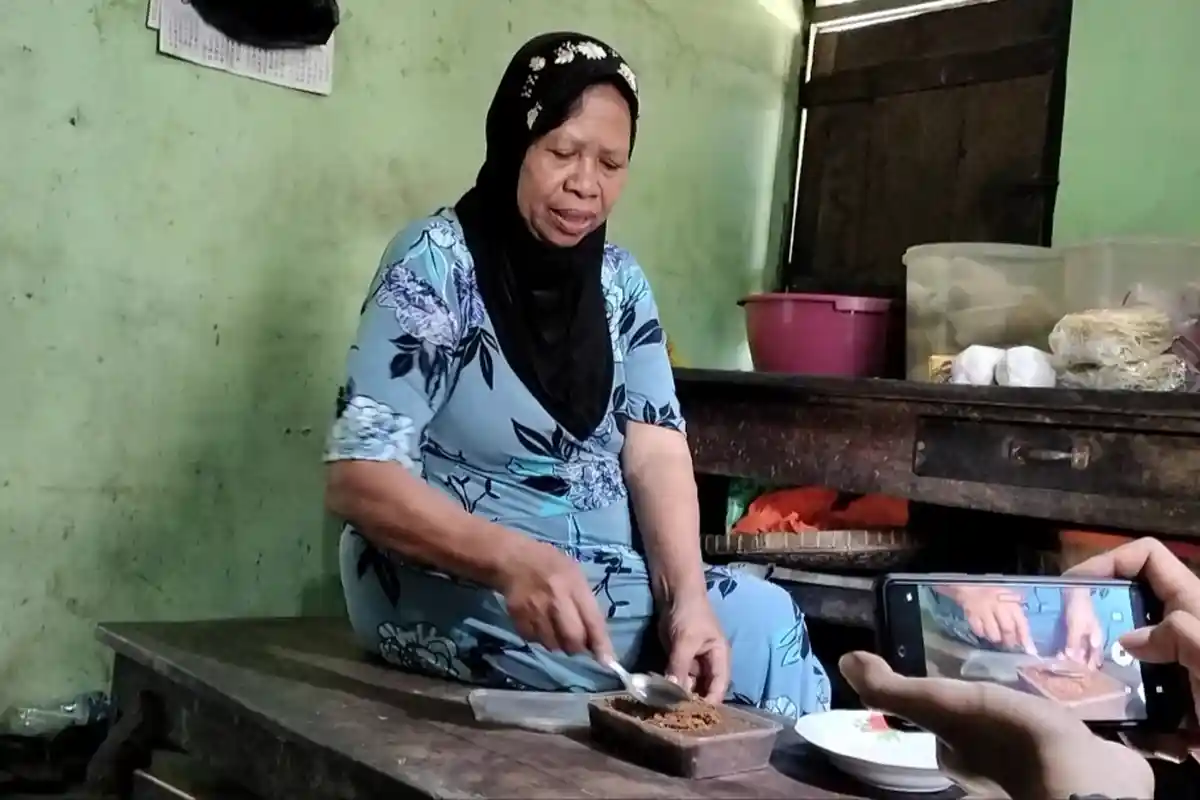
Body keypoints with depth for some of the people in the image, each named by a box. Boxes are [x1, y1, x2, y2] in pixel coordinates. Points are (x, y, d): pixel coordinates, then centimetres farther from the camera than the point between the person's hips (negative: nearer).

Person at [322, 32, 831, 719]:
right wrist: (512, 559, -36)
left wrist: (689, 596, -23)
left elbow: (656, 449, -4)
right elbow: (360, 477, -20)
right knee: (765, 629, -20)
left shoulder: (620, 281, 6)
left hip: (606, 577, 6)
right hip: (452, 586, -6)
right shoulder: (434, 263, -12)